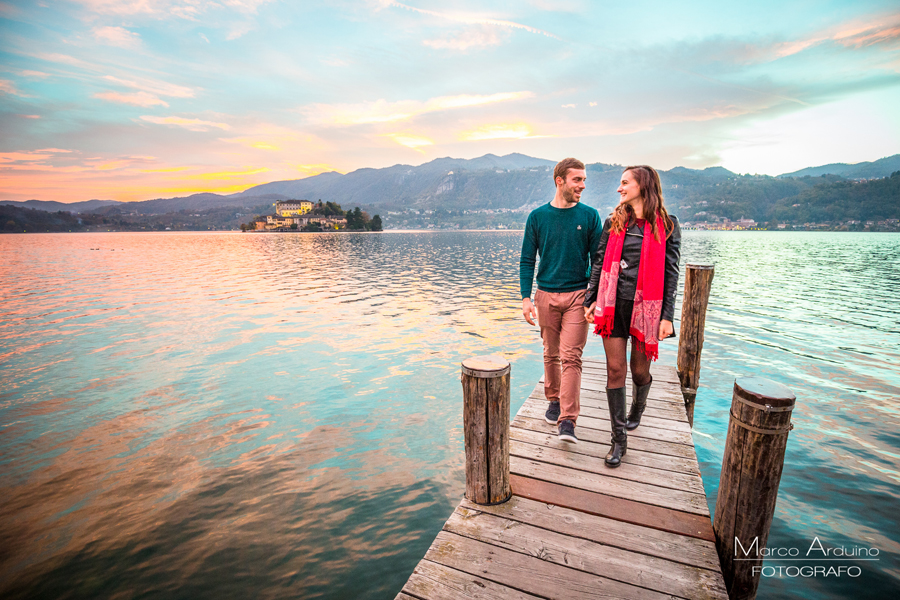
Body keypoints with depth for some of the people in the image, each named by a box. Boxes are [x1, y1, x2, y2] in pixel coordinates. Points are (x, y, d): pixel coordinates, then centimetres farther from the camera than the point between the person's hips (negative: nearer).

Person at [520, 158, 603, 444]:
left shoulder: (589, 216, 3)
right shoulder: (538, 216, 4)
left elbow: (598, 259, 5)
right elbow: (527, 260, 4)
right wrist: (526, 297, -5)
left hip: (577, 295, -1)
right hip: (546, 295, 1)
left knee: (571, 357, -7)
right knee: (551, 354, 11)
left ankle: (568, 421, -3)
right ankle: (554, 401, 32)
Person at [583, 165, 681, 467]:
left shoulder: (667, 226, 1)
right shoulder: (613, 222, 7)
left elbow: (670, 273, -1)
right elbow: (599, 264, 9)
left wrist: (667, 316, -5)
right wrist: (590, 300, 4)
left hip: (646, 306, -1)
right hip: (614, 305, 2)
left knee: (640, 370, 9)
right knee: (615, 368, 0)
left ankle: (638, 406, 45)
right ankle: (619, 438, 11)